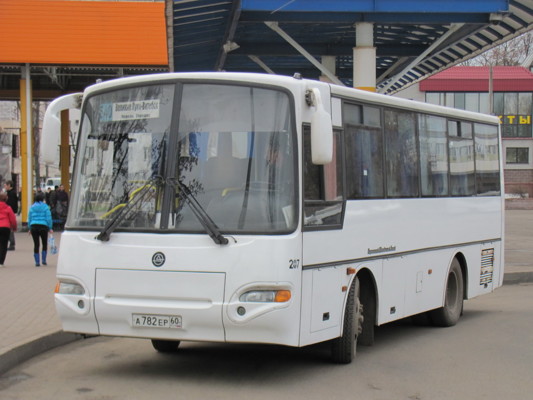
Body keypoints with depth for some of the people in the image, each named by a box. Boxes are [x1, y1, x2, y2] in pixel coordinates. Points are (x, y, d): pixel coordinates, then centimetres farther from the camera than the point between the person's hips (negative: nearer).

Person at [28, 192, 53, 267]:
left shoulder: (32, 207, 5)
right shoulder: (45, 207, -3)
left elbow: (29, 218, 7)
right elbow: (48, 218, -6)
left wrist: (30, 228, 14)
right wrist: (50, 228, 1)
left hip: (34, 227, 2)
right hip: (43, 226, -2)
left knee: (36, 244, 6)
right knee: (45, 243, 14)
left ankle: (37, 262, 4)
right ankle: (44, 260, 11)